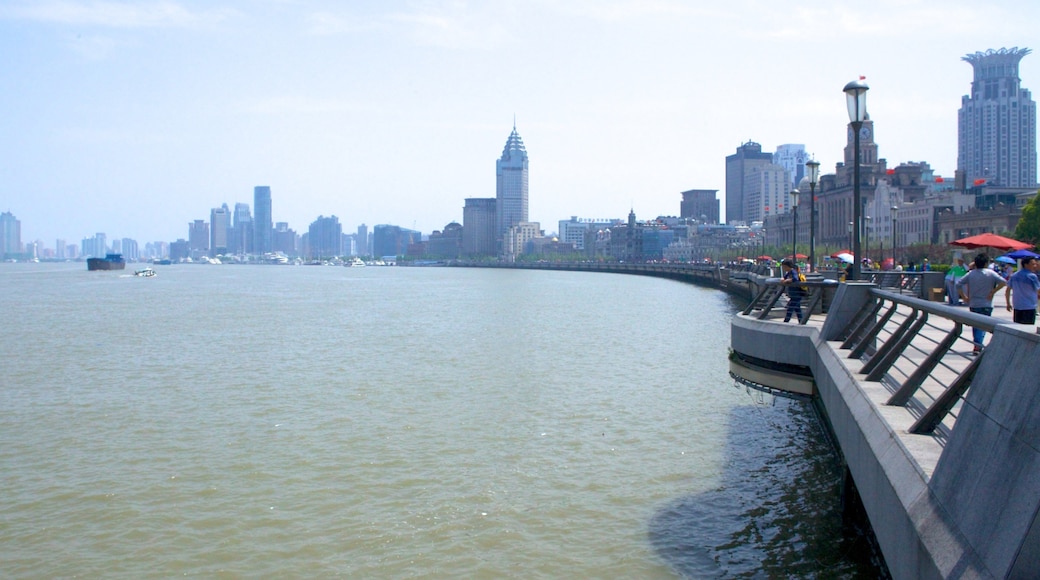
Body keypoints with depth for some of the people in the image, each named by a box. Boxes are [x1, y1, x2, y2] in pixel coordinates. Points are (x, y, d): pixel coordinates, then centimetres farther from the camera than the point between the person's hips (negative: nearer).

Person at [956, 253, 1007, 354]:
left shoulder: (970, 273, 1)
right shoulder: (990, 273, -4)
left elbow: (958, 284, -3)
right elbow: (1002, 282, -15)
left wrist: (964, 297, 4)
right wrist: (993, 292, -8)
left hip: (973, 304, 3)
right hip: (986, 304, -3)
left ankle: (977, 346, 25)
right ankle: (977, 346, -17)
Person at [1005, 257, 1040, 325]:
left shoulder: (1014, 276, 7)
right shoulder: (1032, 276, -13)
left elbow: (1007, 291, 12)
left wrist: (1008, 304, 20)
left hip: (1016, 307, 6)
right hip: (1029, 308, -6)